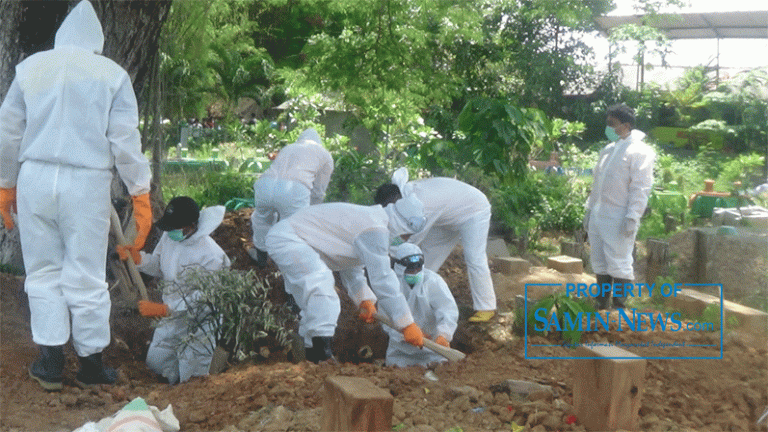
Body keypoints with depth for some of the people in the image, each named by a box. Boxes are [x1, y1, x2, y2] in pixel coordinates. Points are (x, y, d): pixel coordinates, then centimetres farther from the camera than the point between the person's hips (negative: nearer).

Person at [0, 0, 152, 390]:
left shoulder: (31, 67, 8)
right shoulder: (111, 74, 1)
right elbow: (125, 141, -2)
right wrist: (141, 194, 4)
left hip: (34, 179, 2)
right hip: (87, 182, -2)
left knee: (43, 272, 12)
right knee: (86, 277, 6)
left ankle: (51, 363, 13)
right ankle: (91, 364, 15)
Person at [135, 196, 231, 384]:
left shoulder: (210, 255, -27)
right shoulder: (169, 237, -5)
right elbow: (159, 267, 10)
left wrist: (162, 310, -32)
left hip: (201, 323, -7)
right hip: (174, 316, 7)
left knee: (191, 374, -2)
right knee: (155, 362, 12)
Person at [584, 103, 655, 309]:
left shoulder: (639, 151, -7)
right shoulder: (607, 150, 18)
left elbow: (641, 188, -13)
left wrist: (632, 217, -19)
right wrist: (589, 209, 18)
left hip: (619, 219, -8)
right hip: (598, 216, 8)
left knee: (619, 264, -6)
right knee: (599, 263, 12)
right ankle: (602, 305, 21)